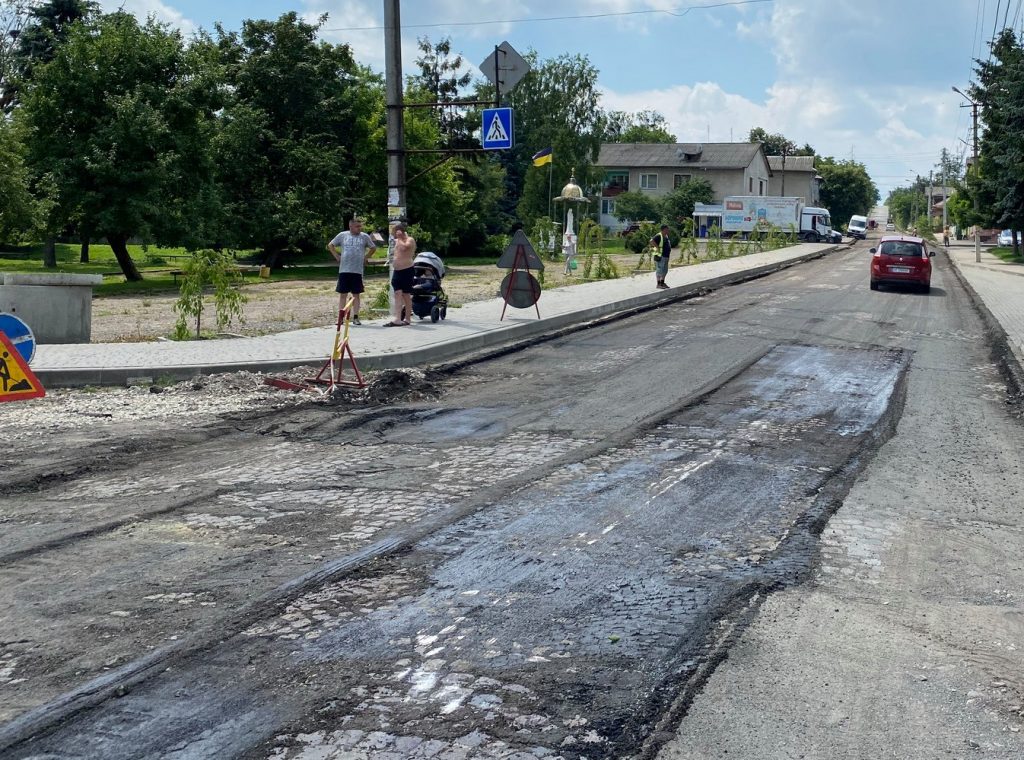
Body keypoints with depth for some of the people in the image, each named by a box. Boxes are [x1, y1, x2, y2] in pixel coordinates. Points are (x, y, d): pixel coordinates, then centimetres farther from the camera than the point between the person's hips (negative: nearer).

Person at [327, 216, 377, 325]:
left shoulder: (365, 237, 4)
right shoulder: (342, 235, 3)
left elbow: (373, 248, 17)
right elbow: (330, 245, 14)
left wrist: (366, 257, 7)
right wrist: (337, 256, 5)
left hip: (358, 271, 0)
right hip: (344, 270, 0)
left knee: (356, 294, 4)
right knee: (342, 294, 3)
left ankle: (355, 317, 10)